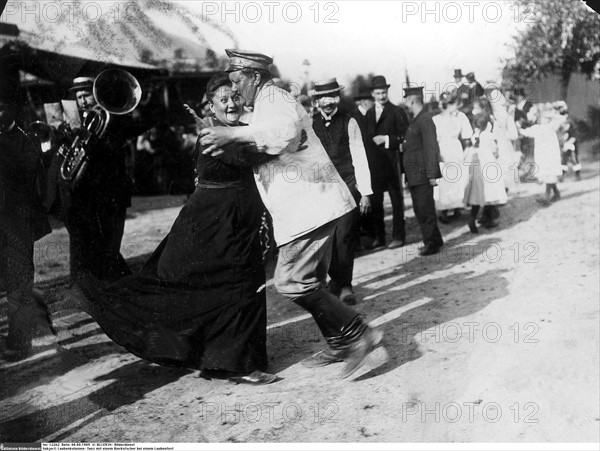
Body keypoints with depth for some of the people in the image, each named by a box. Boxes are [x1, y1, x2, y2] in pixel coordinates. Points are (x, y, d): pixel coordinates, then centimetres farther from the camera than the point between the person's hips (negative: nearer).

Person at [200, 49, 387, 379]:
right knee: (310, 281, 14)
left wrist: (234, 134, -31)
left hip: (310, 203, -11)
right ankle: (339, 345, 23)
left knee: (292, 282, -14)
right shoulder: (267, 104, 24)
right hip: (305, 206, 11)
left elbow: (286, 132, -33)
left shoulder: (275, 99, -10)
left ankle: (358, 335, -8)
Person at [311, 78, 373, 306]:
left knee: (344, 235, -9)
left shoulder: (349, 122, 1)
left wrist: (365, 193, -4)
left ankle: (345, 285, 0)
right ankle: (336, 279, 21)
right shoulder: (309, 124, 6)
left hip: (348, 184, -2)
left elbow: (359, 158, 0)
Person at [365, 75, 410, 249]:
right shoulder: (369, 113, 14)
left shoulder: (397, 112, -1)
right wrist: (373, 140, -1)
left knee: (396, 200, 2)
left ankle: (398, 236, 7)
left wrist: (386, 139, -15)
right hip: (374, 162, 5)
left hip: (391, 161, -5)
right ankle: (378, 236, 15)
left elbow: (404, 136, -6)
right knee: (375, 200, 7)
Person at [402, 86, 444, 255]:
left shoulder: (425, 120, -14)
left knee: (425, 210, -3)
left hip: (422, 175, -10)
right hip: (415, 175, 10)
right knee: (420, 210, 15)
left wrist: (432, 175, -20)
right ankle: (434, 240, 25)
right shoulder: (416, 120, 15)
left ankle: (432, 243, 6)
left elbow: (432, 148, -18)